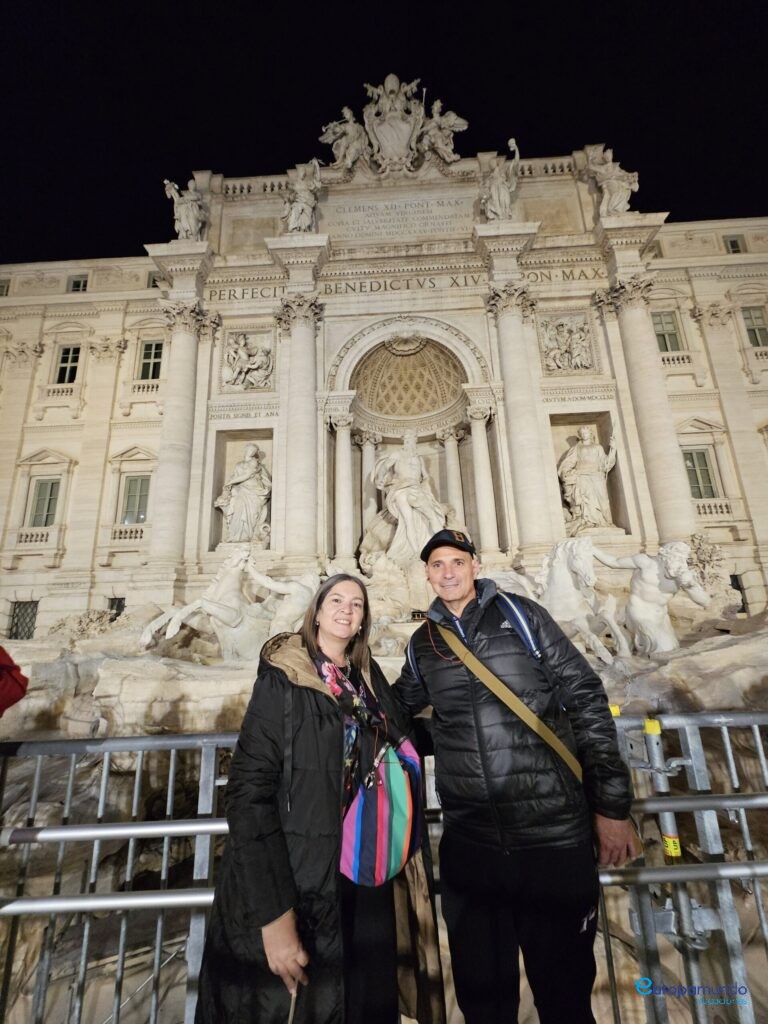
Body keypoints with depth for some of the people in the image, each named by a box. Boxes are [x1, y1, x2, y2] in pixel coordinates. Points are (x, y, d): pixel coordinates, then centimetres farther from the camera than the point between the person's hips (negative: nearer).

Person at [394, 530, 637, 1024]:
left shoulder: (521, 614, -5)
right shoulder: (424, 642, 5)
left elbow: (586, 699, -4)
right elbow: (399, 706, 22)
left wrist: (611, 805, -5)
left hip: (555, 834, -2)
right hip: (469, 842, 3)